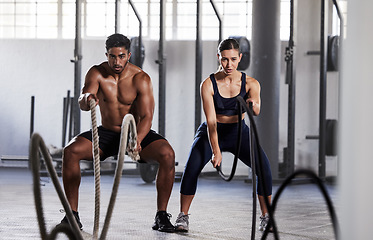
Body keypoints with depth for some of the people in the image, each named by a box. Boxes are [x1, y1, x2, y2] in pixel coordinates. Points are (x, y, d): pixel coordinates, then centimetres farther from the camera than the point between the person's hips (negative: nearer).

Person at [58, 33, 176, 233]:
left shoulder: (141, 79, -16)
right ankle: (72, 213, -13)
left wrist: (137, 141, -41)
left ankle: (161, 215, -19)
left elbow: (146, 117, -21)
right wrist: (87, 99, -53)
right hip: (107, 133, 2)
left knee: (167, 154, -30)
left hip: (138, 133, -2)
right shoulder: (97, 73, -11)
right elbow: (83, 105, -26)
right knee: (70, 151, -23)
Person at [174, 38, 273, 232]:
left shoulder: (250, 83, -14)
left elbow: (257, 111, -31)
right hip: (212, 133, -1)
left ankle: (266, 217, -6)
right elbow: (211, 121, -25)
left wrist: (253, 105, -55)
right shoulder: (208, 84, -19)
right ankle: (183, 216, -10)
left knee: (263, 166, -21)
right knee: (192, 166, -26)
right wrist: (215, 150, -35)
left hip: (239, 132, 1)